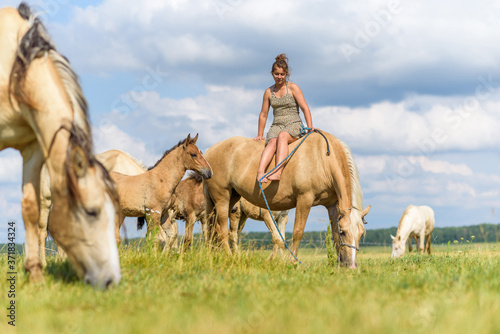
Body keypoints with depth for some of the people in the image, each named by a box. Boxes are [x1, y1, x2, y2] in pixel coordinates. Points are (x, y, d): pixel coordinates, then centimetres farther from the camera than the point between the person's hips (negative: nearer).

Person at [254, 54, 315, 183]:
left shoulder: (293, 88, 4)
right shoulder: (269, 92, 14)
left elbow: (305, 108, -2)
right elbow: (263, 115, 21)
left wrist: (310, 127, -12)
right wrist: (260, 135, 22)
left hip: (294, 125, -3)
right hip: (276, 125, 3)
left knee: (282, 136, -37)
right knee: (272, 142, -32)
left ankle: (278, 172, -54)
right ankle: (260, 172, -56)